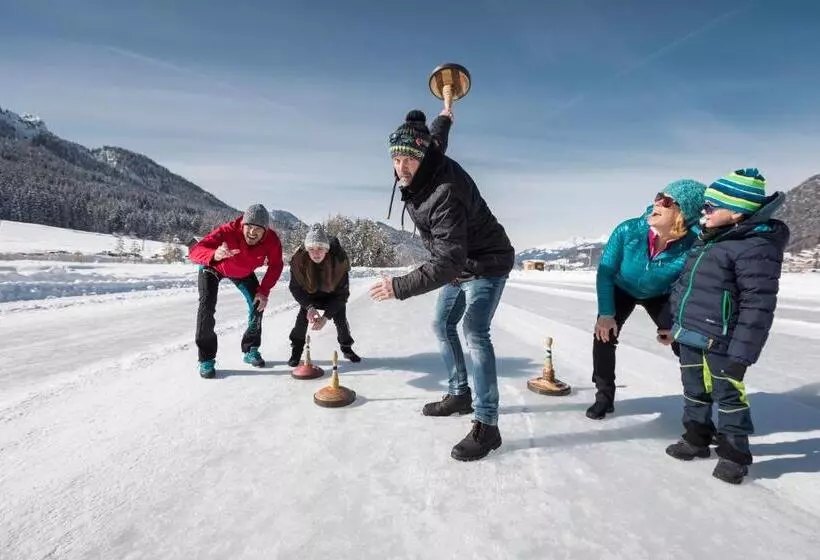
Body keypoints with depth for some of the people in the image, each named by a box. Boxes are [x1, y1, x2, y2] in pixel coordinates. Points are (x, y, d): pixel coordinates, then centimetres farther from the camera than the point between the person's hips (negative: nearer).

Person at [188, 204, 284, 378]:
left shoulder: (272, 240, -32)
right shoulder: (228, 231, -43)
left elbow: (275, 266, -15)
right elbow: (194, 251, -49)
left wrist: (263, 291, -23)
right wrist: (214, 255, -70)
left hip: (243, 271, 4)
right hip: (213, 267, -3)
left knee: (257, 304, -2)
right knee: (207, 306, -18)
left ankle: (251, 350, 17)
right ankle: (206, 359, -6)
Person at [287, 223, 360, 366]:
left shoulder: (339, 260, -36)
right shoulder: (298, 260, -32)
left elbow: (342, 293, -26)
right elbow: (295, 288, -18)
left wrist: (326, 316, -31)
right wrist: (309, 307, -33)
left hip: (334, 295, -1)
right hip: (310, 295, 1)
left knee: (340, 319, -7)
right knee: (303, 316, -14)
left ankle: (346, 347, 20)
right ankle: (296, 349, 7)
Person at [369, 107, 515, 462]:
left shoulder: (445, 194, -37)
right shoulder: (419, 175, -9)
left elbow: (447, 261, -42)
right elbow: (436, 138, 16)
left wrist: (400, 287, -42)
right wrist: (444, 118, 37)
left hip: (486, 264, -10)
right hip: (459, 265, 10)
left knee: (474, 332, -23)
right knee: (443, 325, 15)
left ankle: (486, 425, -18)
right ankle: (459, 395, 29)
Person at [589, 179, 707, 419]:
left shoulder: (692, 246, -34)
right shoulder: (628, 230, -34)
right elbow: (605, 272, -22)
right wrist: (606, 313, -22)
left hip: (660, 295, 0)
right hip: (621, 289, 0)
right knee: (604, 334, -11)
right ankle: (604, 397, 7)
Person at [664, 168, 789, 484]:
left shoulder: (756, 246, -18)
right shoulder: (711, 238, 10)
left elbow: (758, 305, -20)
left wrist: (741, 354, -21)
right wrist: (675, 323, 22)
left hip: (719, 340, -8)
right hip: (690, 334, 9)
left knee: (728, 395, 6)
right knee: (694, 391, 19)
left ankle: (734, 452, 23)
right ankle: (696, 437, 35)